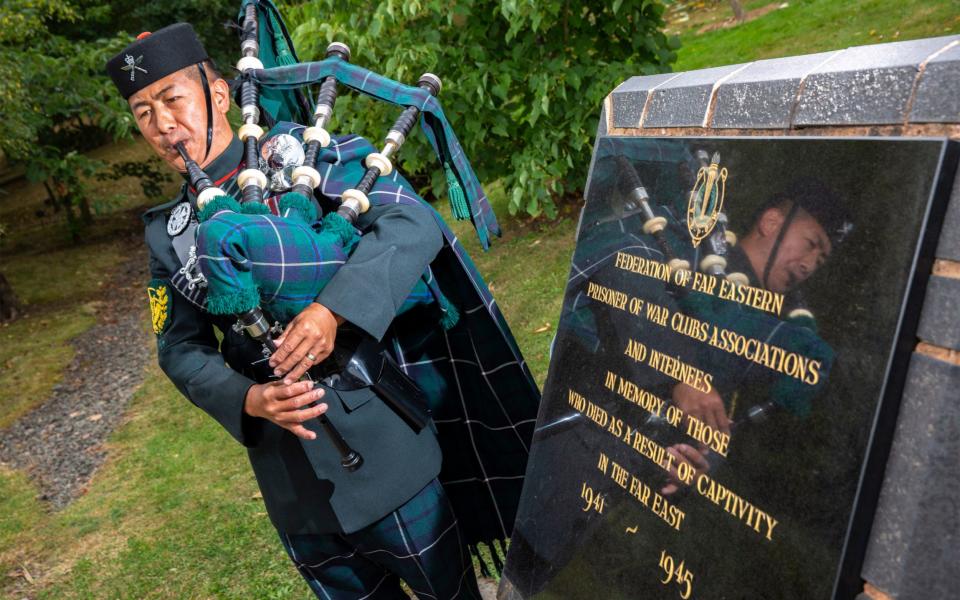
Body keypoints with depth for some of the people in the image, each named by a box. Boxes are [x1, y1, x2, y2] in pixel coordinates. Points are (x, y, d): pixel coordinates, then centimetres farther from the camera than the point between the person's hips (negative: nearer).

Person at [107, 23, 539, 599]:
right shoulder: (169, 232, 6)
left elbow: (412, 225, -20)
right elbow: (182, 347, 8)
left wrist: (331, 311, -33)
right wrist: (247, 400, -12)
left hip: (378, 445, -4)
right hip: (288, 477, 5)